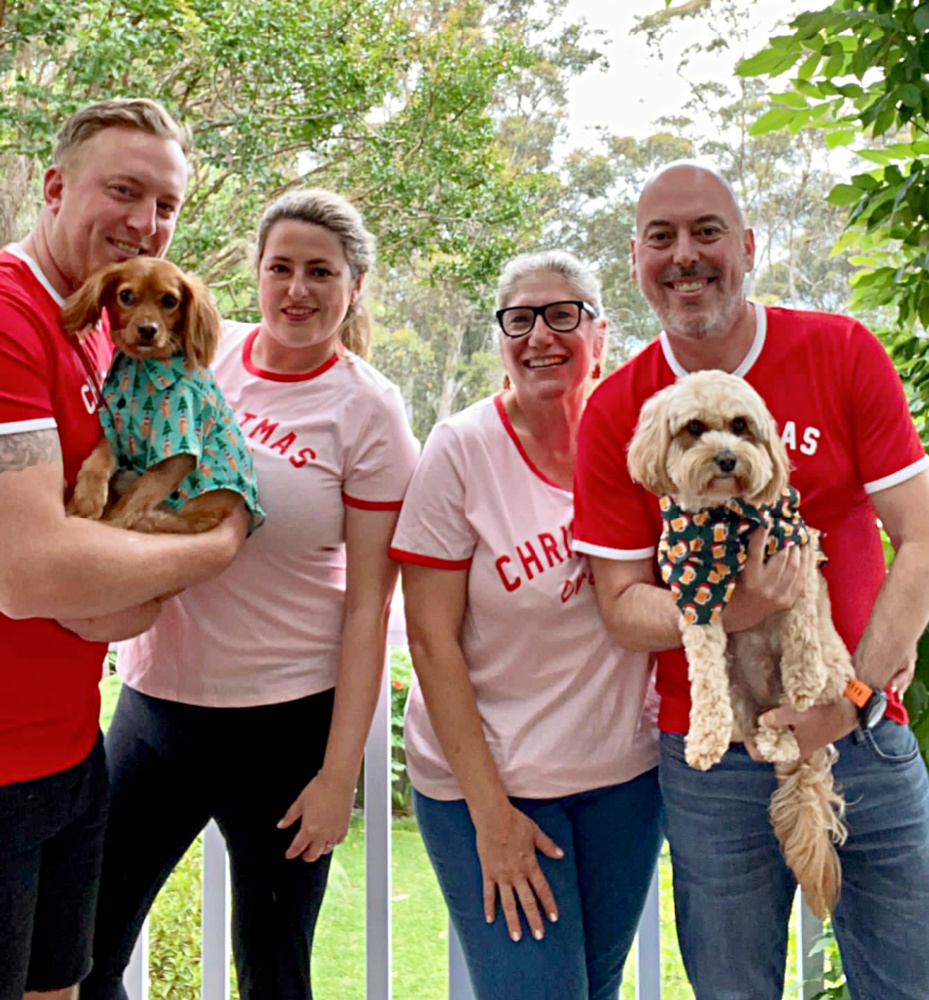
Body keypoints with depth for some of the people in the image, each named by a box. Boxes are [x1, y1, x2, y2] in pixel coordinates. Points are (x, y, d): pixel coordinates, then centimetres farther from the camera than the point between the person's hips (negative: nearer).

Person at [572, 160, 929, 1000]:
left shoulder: (843, 353, -5)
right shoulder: (615, 412, -4)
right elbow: (622, 606, -5)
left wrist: (856, 693, -16)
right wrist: (729, 611, -24)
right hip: (711, 757, 0)